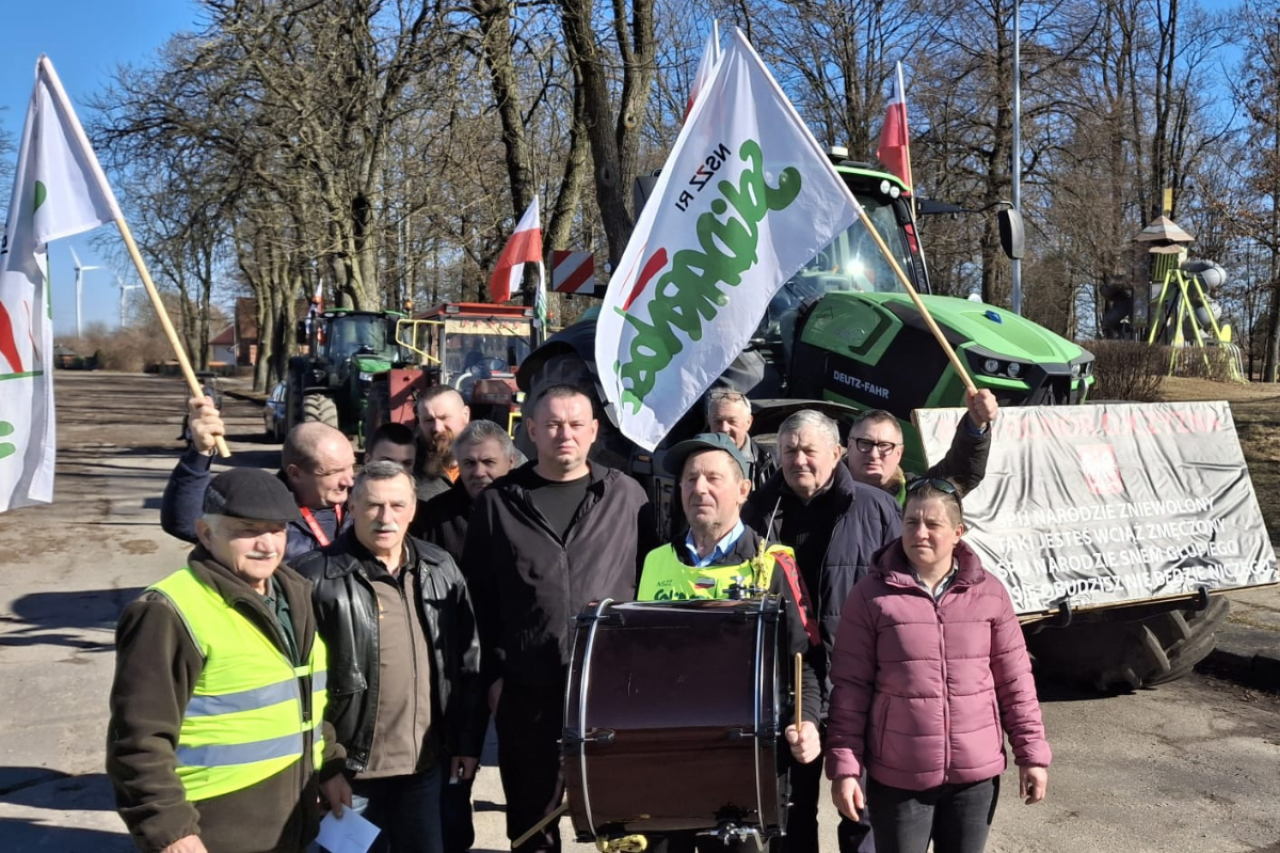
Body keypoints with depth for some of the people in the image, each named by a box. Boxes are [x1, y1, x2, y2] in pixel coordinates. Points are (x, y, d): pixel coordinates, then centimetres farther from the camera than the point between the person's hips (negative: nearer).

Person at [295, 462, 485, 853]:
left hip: (426, 761, 4)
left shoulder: (440, 569, 3)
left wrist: (468, 741, 7)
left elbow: (468, 661, 8)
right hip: (352, 764, -4)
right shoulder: (319, 577, -12)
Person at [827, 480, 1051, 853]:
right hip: (897, 777, -2)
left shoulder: (990, 593, 0)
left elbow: (1015, 681, 6)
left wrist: (1031, 753, 5)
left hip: (976, 773, 2)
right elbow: (850, 688, -5)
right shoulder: (872, 595, -7)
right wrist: (844, 767, -7)